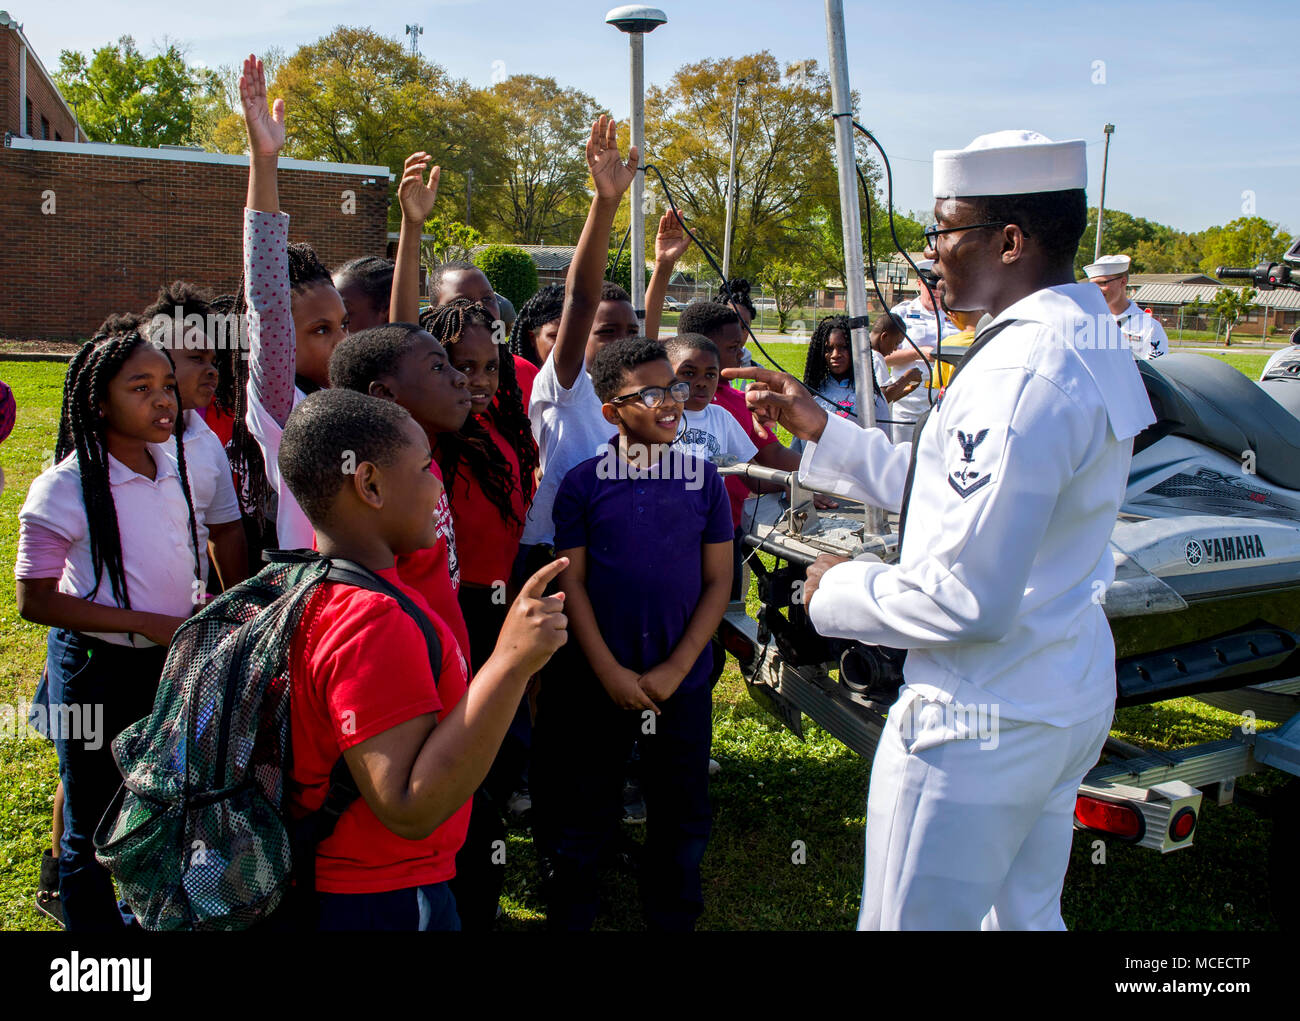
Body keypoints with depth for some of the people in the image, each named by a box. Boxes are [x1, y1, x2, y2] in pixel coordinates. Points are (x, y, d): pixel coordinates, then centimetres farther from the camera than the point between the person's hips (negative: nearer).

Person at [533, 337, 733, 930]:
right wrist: (609, 670, -10)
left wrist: (675, 669, -8)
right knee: (584, 815, 10)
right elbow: (572, 581, -3)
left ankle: (673, 918, 33)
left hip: (683, 682, 1)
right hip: (598, 681, -1)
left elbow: (718, 581, 0)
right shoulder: (583, 483, -4)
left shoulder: (703, 479, 0)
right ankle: (569, 915, 31)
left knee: (681, 816, 12)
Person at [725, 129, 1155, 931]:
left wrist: (840, 589, -11)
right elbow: (951, 491, 14)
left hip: (982, 721, -10)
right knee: (1023, 915, 24)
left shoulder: (1019, 374, -25)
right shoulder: (1084, 344, 7)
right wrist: (822, 430, 13)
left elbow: (968, 598, -28)